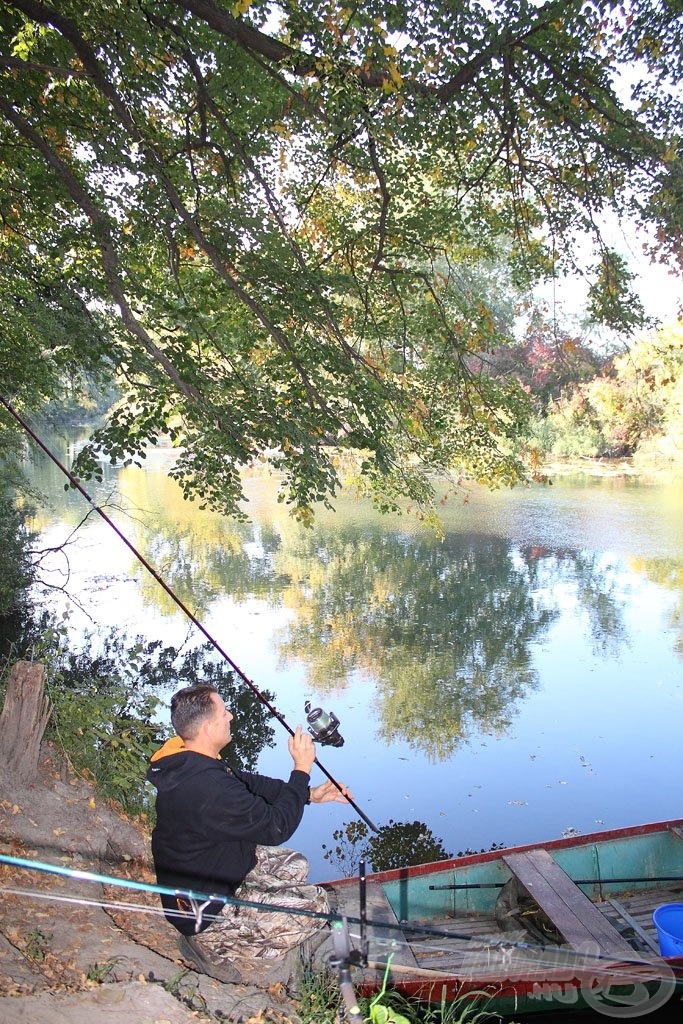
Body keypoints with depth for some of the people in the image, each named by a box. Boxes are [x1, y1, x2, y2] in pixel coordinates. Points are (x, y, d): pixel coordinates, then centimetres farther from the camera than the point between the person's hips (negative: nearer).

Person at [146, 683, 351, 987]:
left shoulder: (186, 762, -6)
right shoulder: (207, 788, -37)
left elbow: (247, 783, 7)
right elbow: (276, 828, -25)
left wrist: (309, 794, 2)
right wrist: (302, 769, -17)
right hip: (203, 908, -9)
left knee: (295, 866, 16)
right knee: (315, 905, -10)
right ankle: (218, 947, 2)